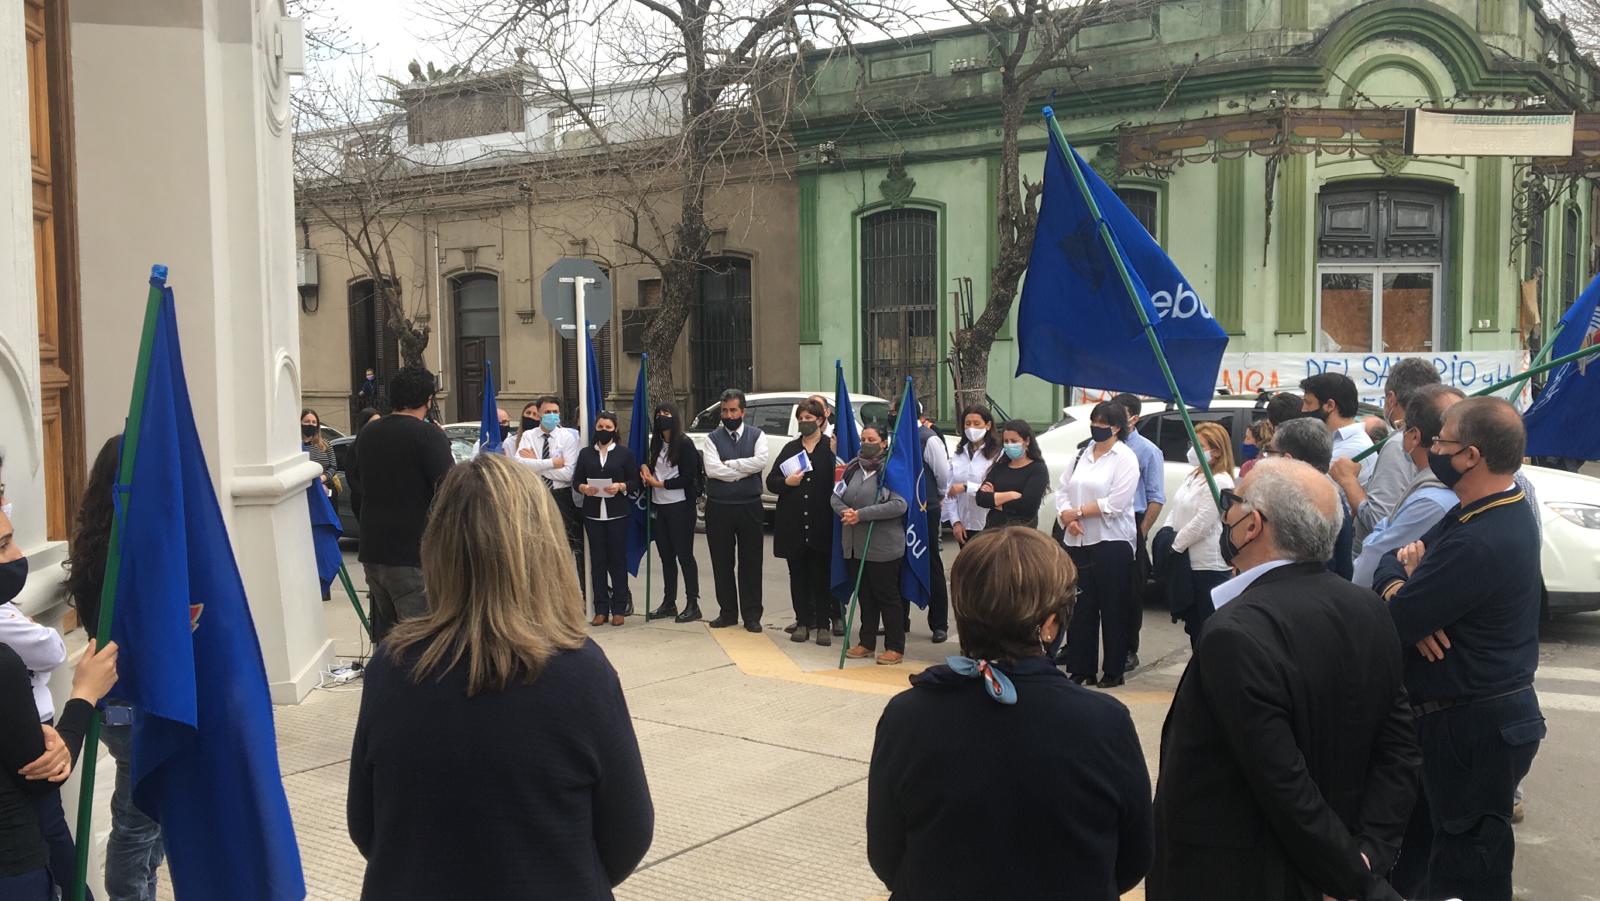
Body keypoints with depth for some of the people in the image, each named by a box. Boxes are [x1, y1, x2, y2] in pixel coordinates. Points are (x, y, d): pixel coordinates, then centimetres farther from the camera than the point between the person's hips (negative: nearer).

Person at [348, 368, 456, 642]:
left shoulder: (368, 433, 9)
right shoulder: (428, 435, -13)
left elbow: (355, 478, 23)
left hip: (372, 549, 7)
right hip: (413, 552, -7)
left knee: (384, 633, 16)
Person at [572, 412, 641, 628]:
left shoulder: (624, 453, 6)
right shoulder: (586, 453, 13)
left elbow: (635, 481, 3)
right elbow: (576, 480, 10)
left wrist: (621, 486, -16)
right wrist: (584, 488, -11)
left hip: (618, 513, -2)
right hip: (593, 513, 2)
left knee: (618, 559, -1)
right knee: (597, 560, 1)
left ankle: (619, 609, 5)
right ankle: (601, 609, 6)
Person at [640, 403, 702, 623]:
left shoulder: (684, 443, -8)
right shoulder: (656, 443, 13)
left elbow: (688, 478, -12)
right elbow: (647, 463, 25)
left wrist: (660, 483, -10)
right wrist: (644, 466, 2)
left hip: (680, 506, -7)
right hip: (659, 506, 7)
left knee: (684, 555, -2)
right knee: (666, 556, 12)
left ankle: (692, 605, 5)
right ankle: (668, 604, 20)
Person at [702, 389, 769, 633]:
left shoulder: (757, 436, 5)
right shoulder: (713, 437, 4)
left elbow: (761, 462, -15)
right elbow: (711, 469, -12)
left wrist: (728, 464, -12)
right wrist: (744, 470, -12)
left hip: (749, 508, -1)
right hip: (719, 508, 1)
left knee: (750, 562, 3)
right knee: (722, 563, 8)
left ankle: (751, 615, 10)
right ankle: (728, 612, 18)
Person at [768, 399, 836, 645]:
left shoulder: (832, 448, -1)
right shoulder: (790, 449, 13)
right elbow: (771, 481, 11)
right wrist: (787, 482, -7)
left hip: (822, 525, -4)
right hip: (793, 525, 4)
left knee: (823, 576, 2)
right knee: (798, 575, 9)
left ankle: (824, 624, 8)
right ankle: (803, 622, 18)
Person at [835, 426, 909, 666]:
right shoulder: (853, 468, 10)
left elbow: (899, 505, -21)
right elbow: (835, 496, 12)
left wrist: (861, 514, -21)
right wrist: (845, 511, -12)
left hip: (883, 547, -6)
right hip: (856, 545, 6)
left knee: (888, 596, 2)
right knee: (865, 596, 14)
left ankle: (895, 647, 10)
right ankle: (867, 642, 25)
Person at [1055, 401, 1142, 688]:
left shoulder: (1125, 458, -5)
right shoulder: (1082, 455, 13)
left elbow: (1115, 504, -15)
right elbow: (1062, 490, 10)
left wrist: (1078, 511, -10)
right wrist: (1067, 519, -8)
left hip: (1111, 544, -6)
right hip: (1077, 542, 6)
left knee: (1112, 610, 3)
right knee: (1080, 608, 9)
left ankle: (1114, 672, 12)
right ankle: (1081, 669, 18)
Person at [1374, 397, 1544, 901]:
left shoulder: (1479, 543, -29)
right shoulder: (1501, 510, 4)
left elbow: (1389, 625, -27)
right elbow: (1391, 563, 6)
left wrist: (1400, 583, -5)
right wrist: (1404, 583, -17)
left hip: (1473, 728, -10)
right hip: (1483, 711, 10)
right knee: (1420, 848, 25)